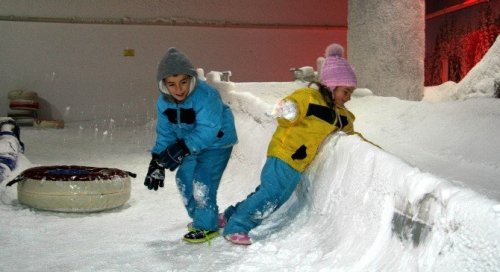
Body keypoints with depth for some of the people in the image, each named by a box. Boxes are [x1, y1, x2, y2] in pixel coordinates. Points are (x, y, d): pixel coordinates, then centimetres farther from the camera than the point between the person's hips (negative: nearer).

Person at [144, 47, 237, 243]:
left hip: (217, 142, -8)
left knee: (202, 182, -15)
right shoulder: (164, 102, -11)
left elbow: (208, 130, -38)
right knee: (184, 178, 13)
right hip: (192, 144, 8)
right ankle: (201, 217, 33)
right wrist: (157, 162, -4)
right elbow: (165, 133, -1)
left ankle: (207, 226, 2)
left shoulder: (205, 96, -34)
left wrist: (183, 148, -45)